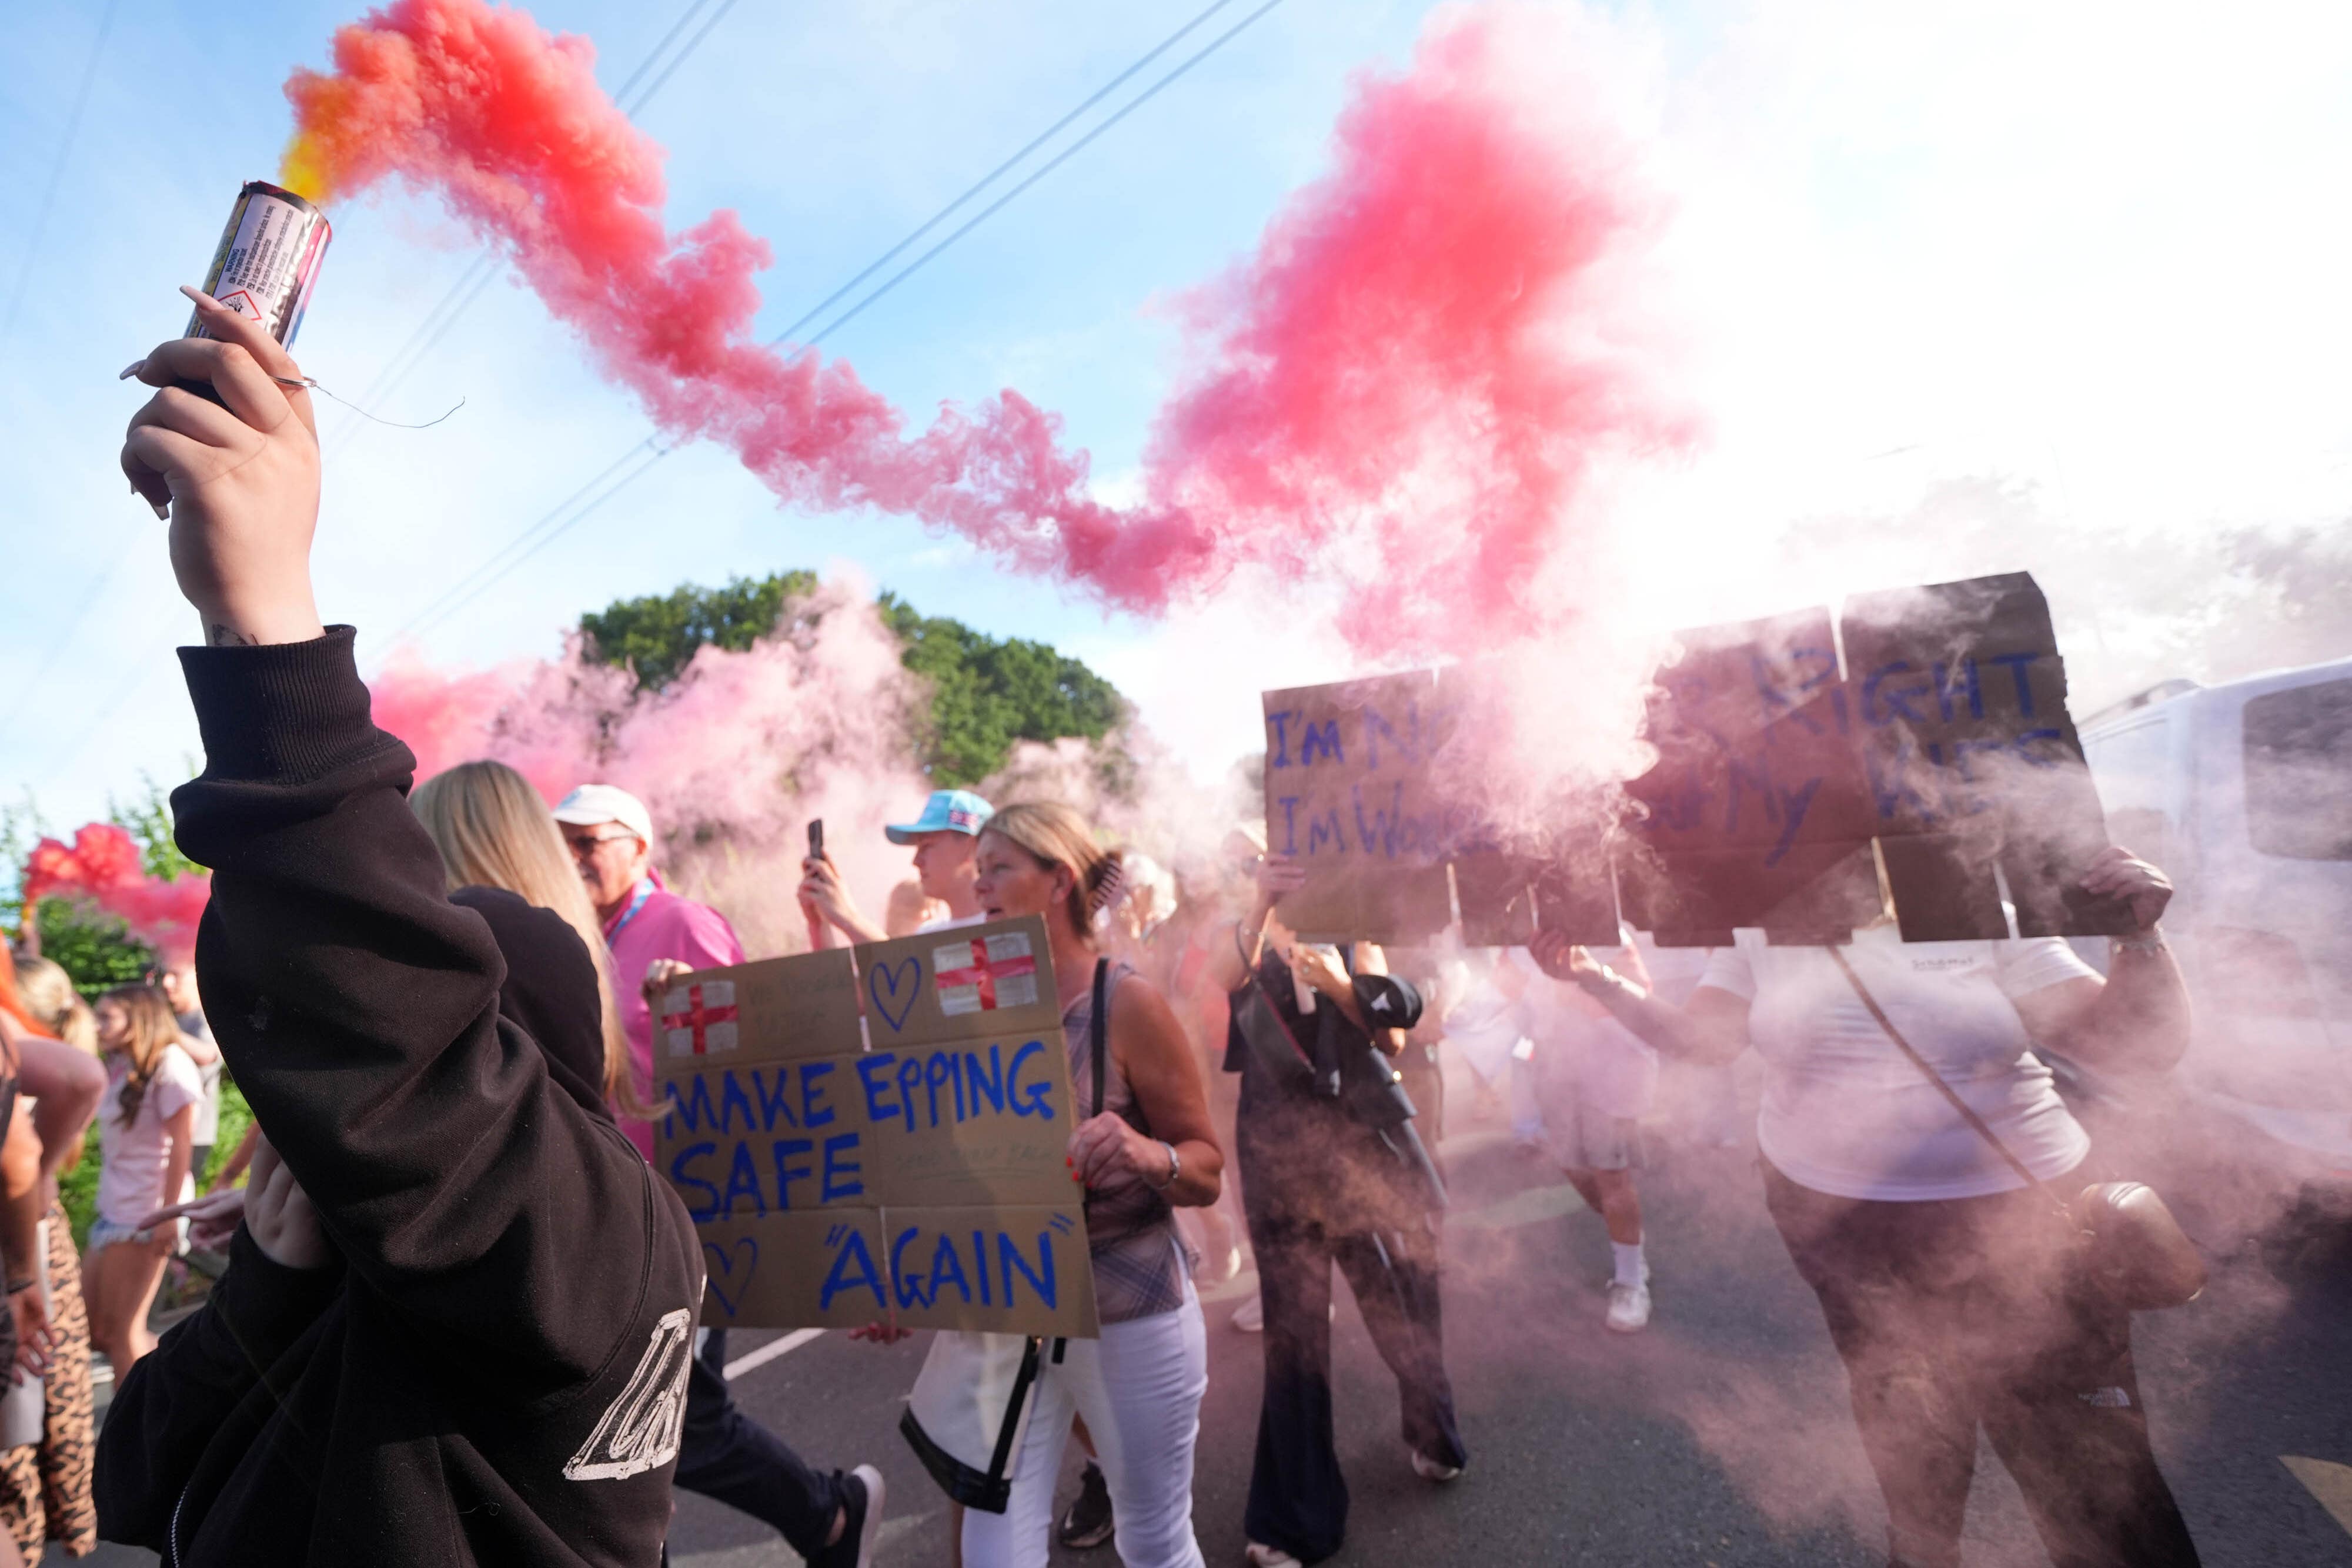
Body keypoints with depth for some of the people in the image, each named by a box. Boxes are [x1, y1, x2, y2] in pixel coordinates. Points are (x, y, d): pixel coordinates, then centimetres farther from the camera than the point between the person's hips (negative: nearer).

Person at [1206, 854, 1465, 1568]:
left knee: (1403, 1308, 14)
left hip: (1368, 1153, 1)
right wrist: (1263, 903, -37)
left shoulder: (1356, 946, 4)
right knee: (1293, 1333, 7)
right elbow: (1221, 982, -23)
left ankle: (1432, 1436, 44)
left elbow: (1395, 1040, -6)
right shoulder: (1246, 948, 2)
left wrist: (1341, 988, -23)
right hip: (1280, 1167, -1)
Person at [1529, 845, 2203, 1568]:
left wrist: (2140, 936, -26)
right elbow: (1695, 1034, -1)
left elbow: (2142, 1046, -9)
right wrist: (1596, 978, -14)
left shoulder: (1988, 925, -8)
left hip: (2017, 1216, -2)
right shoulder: (1764, 937, -3)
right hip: (1835, 1212, 2)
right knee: (1897, 1403, 22)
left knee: (2087, 1458, 2)